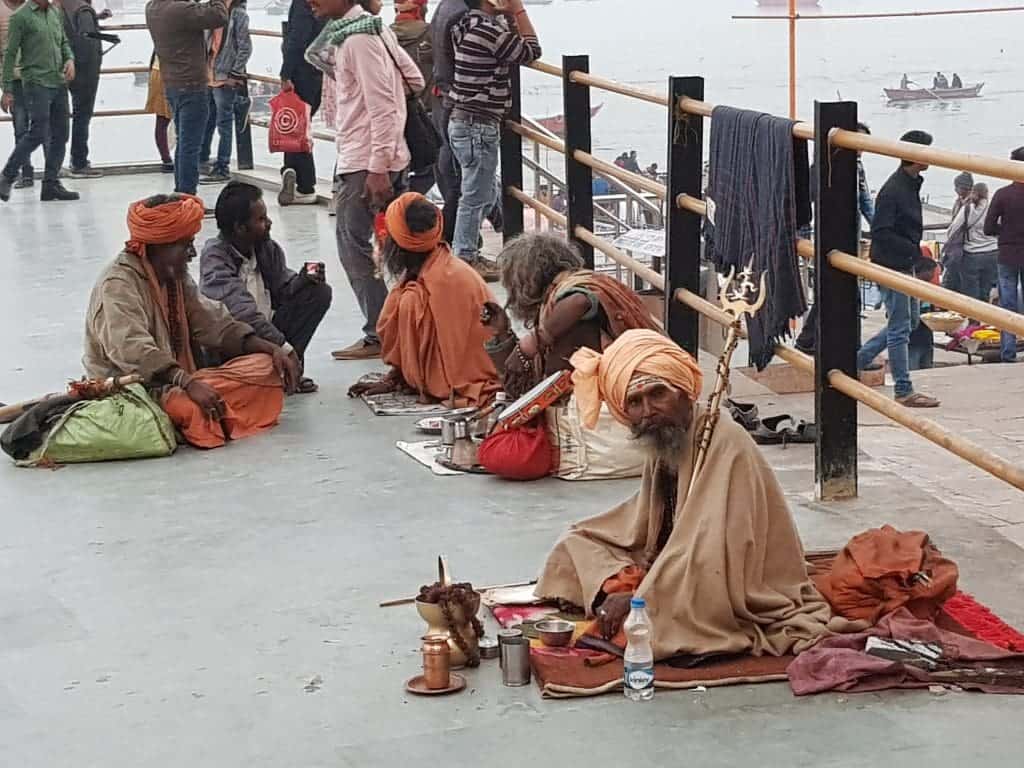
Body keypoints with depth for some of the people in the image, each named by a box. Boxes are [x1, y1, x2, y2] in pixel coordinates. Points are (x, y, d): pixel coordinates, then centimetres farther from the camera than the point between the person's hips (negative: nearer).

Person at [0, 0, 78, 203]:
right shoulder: (21, 17, -6)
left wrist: (70, 59, 2)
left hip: (59, 82, 7)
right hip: (36, 84, -6)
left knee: (60, 135, 5)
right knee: (38, 134, -10)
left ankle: (51, 184, 12)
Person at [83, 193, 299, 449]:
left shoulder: (176, 277, 14)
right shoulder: (118, 284, -15)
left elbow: (216, 325, 10)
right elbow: (132, 352, -28)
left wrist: (271, 349, -4)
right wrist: (188, 384, -38)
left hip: (178, 381, 9)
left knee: (264, 366, -5)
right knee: (190, 407, -40)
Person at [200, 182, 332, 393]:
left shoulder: (267, 248, 1)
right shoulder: (214, 255, -19)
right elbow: (240, 310, -30)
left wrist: (303, 279, -18)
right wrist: (283, 346, -33)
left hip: (266, 329, 7)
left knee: (319, 292, -4)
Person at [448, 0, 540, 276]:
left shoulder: (467, 25, 9)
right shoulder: (487, 30, -21)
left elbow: (513, 45, 22)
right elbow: (531, 51, -10)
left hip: (464, 122, 10)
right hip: (478, 127, -10)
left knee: (486, 194, 20)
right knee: (475, 197, 0)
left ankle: (465, 253, 28)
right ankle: (465, 260, 8)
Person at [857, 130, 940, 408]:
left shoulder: (911, 185, 10)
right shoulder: (893, 191, -20)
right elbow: (880, 233, -24)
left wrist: (914, 251, 9)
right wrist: (915, 250, -23)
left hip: (905, 264, 10)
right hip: (891, 266, -10)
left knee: (910, 319, 18)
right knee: (900, 328, -3)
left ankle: (858, 357, 26)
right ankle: (904, 392, 4)